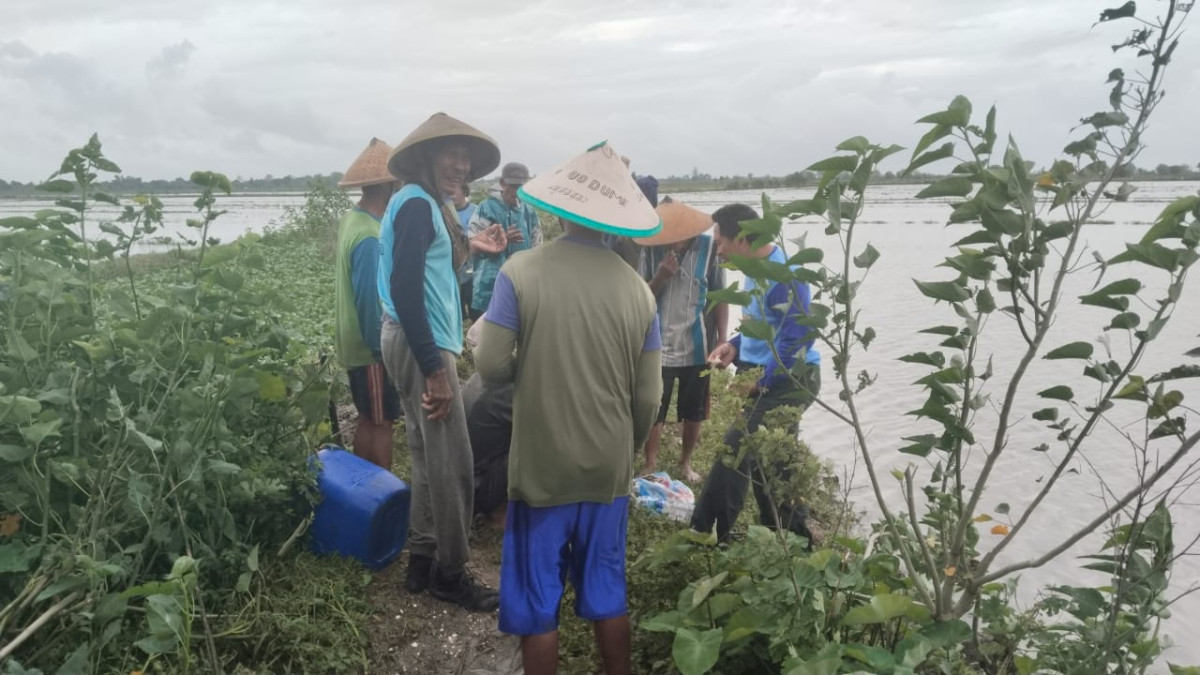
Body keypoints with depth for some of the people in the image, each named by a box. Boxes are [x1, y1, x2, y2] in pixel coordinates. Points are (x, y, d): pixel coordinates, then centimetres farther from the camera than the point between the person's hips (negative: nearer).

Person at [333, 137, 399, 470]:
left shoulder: (352, 219, 7)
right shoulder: (369, 236, -23)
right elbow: (369, 298, -23)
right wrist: (380, 347, -16)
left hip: (356, 342, 9)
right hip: (371, 347, -9)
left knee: (368, 418, 17)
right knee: (382, 422, 2)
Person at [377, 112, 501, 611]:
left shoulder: (426, 204, 16)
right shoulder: (416, 205, -15)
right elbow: (405, 290, -22)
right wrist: (435, 369, -23)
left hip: (421, 341, 11)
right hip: (421, 345, -11)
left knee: (429, 459, 16)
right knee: (453, 465, -3)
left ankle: (422, 561, 27)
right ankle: (450, 573, 10)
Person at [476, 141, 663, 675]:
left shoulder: (521, 272, -14)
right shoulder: (637, 288, -4)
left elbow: (492, 366, -13)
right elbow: (648, 397, 1)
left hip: (543, 467, -3)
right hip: (610, 469, 3)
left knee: (537, 602, 12)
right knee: (607, 593, 19)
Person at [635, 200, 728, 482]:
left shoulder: (709, 247, -9)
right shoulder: (651, 250, -5)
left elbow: (719, 297, -2)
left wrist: (721, 339, -4)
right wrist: (661, 275, -21)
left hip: (697, 346, 0)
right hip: (659, 347, 0)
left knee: (693, 412, 15)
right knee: (653, 411, 7)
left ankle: (686, 462, 35)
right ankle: (650, 465, 24)